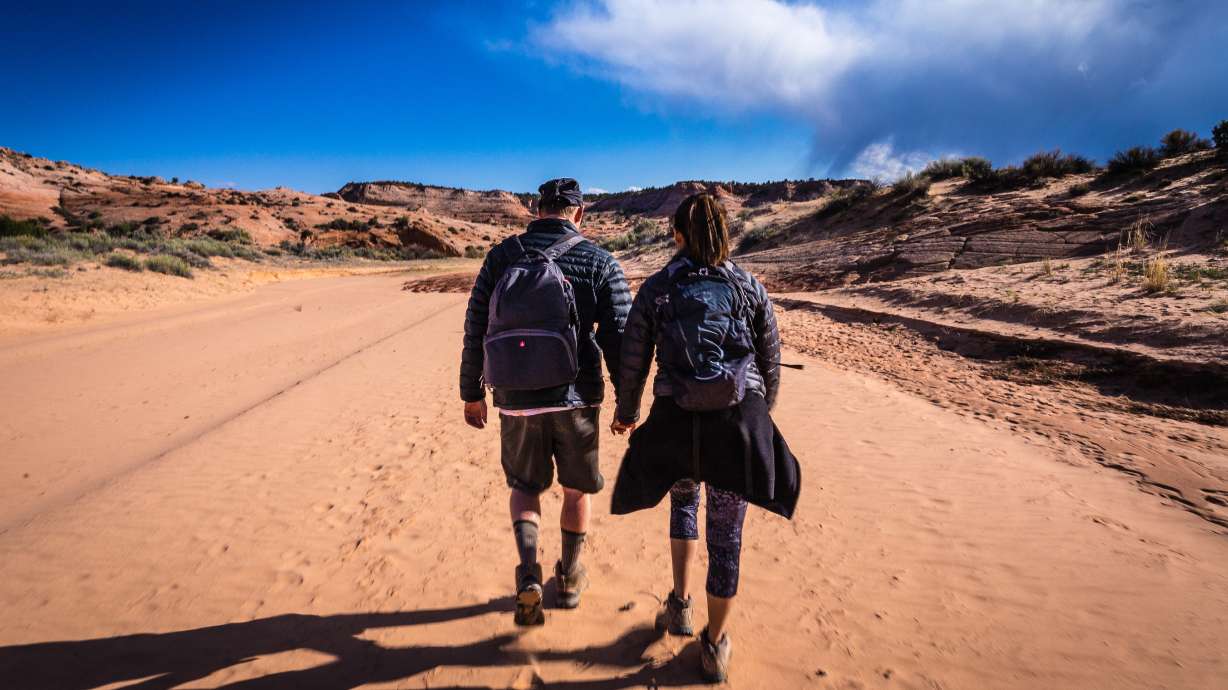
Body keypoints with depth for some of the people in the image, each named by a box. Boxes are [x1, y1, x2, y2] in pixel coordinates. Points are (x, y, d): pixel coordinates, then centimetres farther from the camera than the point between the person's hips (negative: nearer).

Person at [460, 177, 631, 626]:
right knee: (577, 488, 21)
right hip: (575, 398, -1)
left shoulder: (502, 255, 1)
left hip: (517, 400, 1)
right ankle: (569, 578, 36)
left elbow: (476, 328, 1)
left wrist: (472, 392, 11)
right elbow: (619, 338, -7)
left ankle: (529, 577, 4)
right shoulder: (600, 263, -5)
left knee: (525, 486, 22)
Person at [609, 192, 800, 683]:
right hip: (739, 422, 0)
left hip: (677, 424, 0)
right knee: (726, 535, 14)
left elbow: (633, 362, 2)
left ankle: (680, 602, 26)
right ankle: (715, 646, 29)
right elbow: (770, 363, 5)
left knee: (683, 498, 31)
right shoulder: (750, 287, 0)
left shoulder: (655, 289, -2)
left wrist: (626, 413, 19)